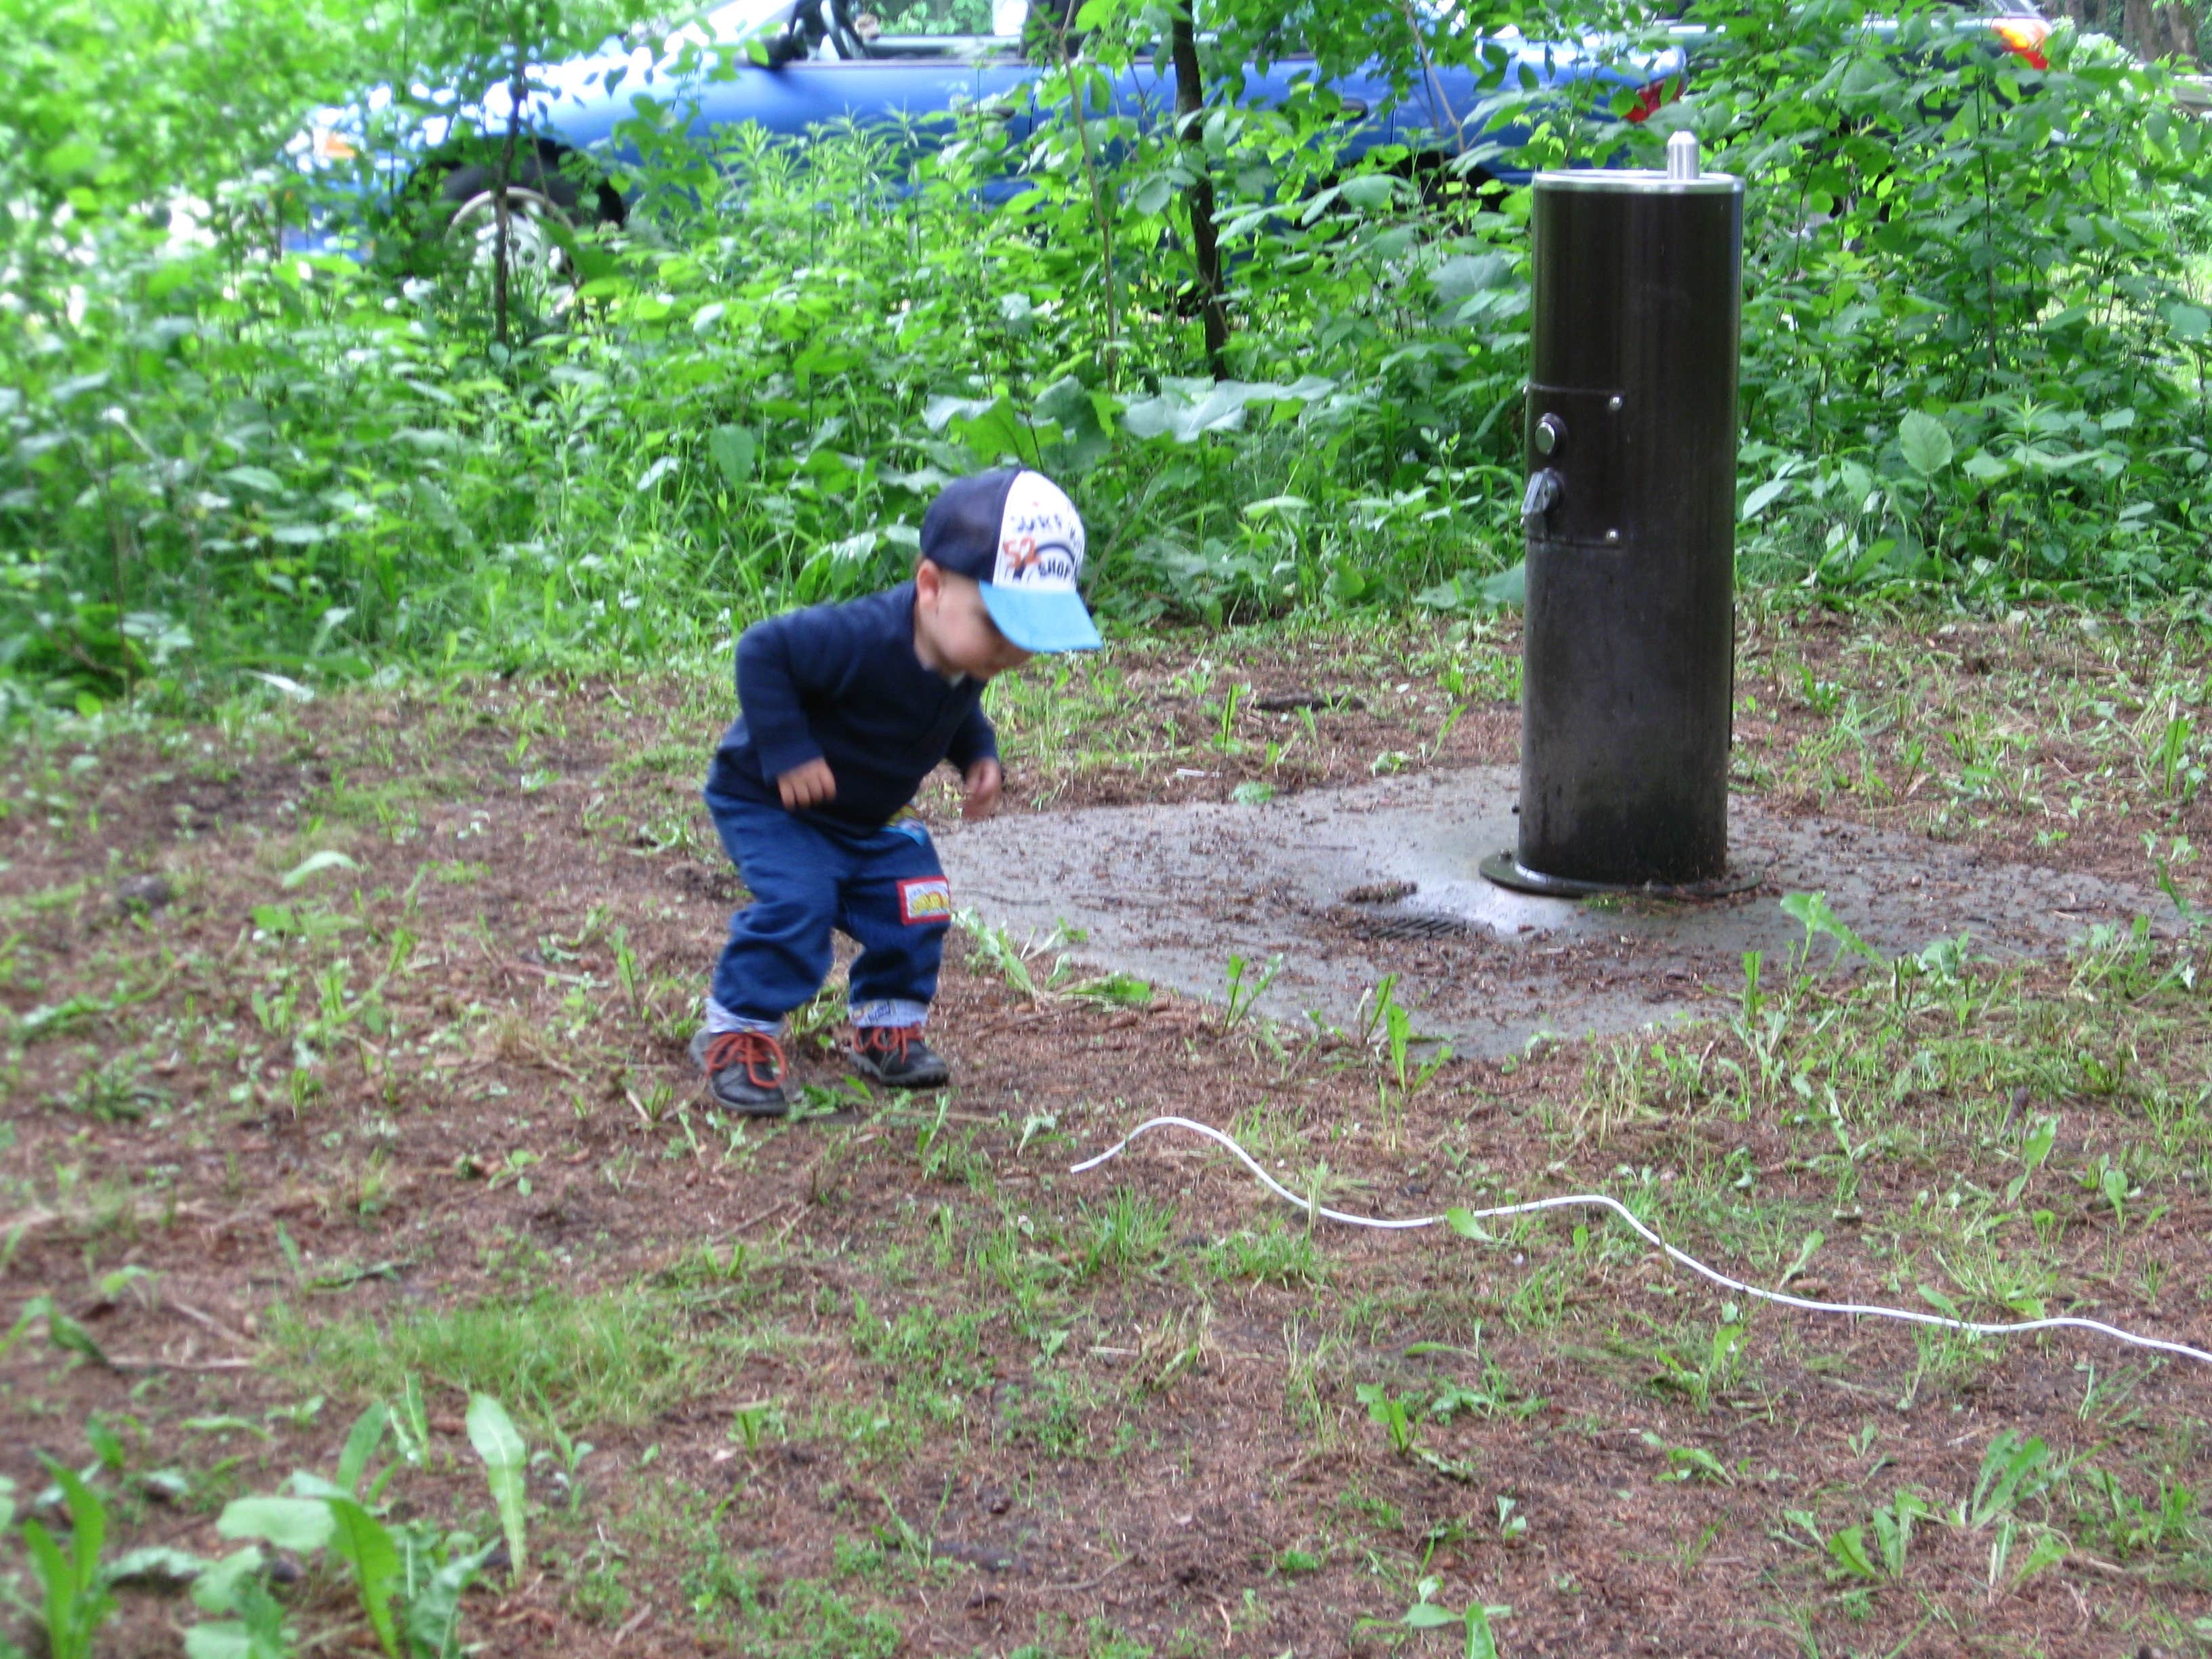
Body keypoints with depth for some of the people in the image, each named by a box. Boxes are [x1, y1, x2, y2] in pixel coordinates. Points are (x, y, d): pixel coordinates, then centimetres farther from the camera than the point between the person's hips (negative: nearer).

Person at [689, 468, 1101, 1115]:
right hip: (768, 801, -7)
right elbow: (762, 650, -34)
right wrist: (787, 753, -34)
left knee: (914, 905, -1)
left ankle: (887, 1025, 19)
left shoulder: (968, 655, -12)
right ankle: (735, 1035, -8)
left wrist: (979, 757, -9)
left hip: (870, 817, 7)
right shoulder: (865, 639, -39)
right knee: (796, 903, -24)